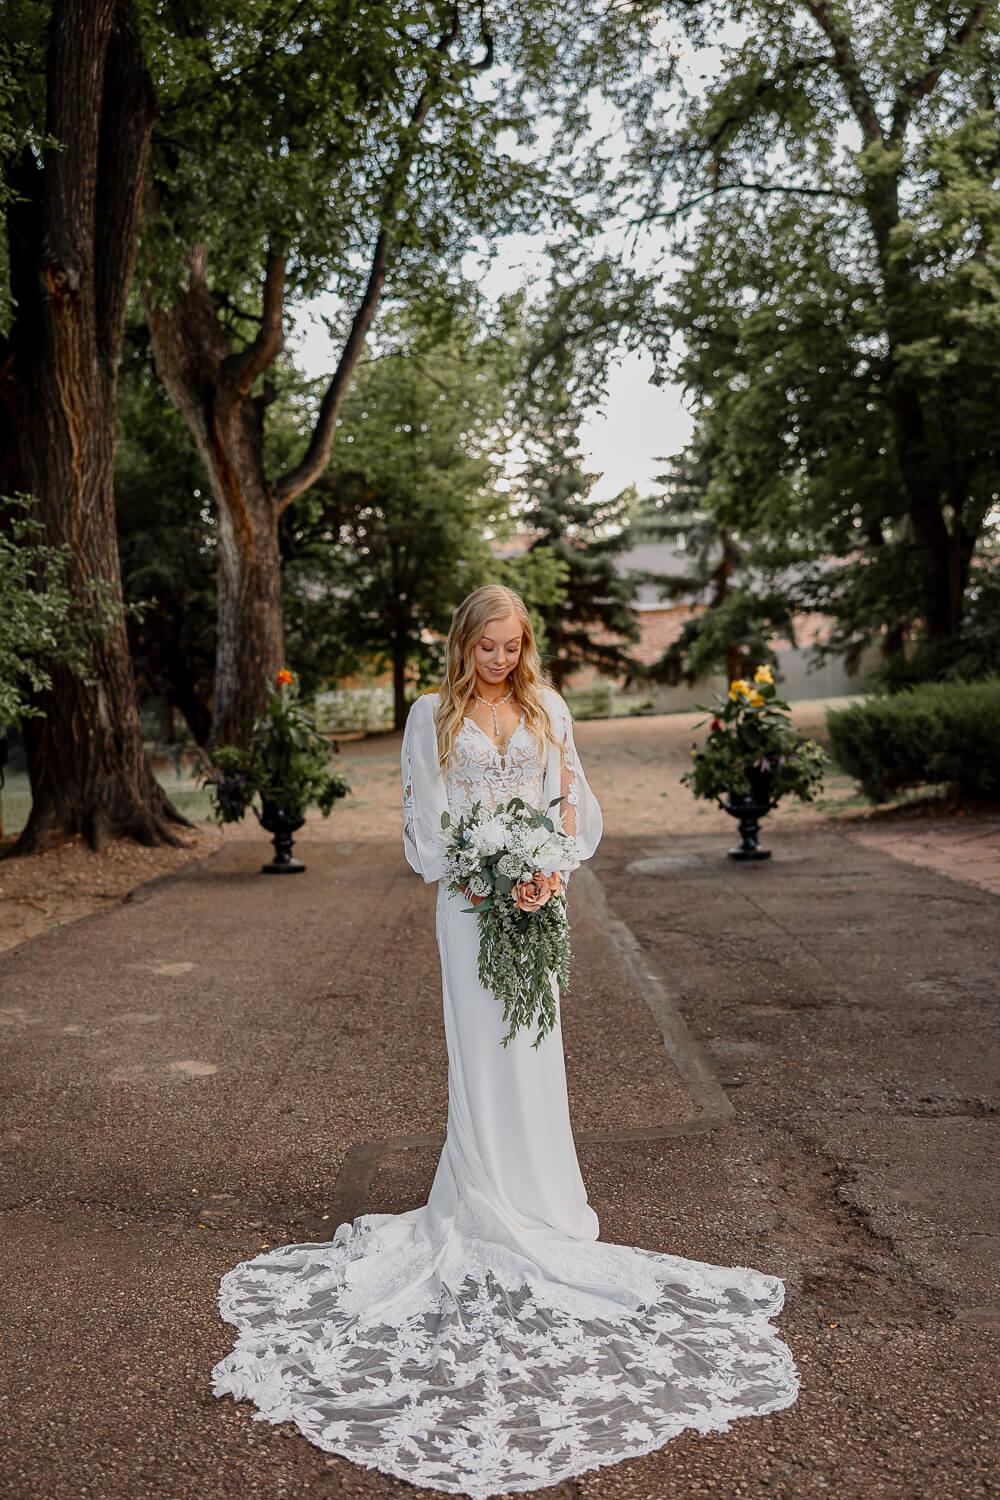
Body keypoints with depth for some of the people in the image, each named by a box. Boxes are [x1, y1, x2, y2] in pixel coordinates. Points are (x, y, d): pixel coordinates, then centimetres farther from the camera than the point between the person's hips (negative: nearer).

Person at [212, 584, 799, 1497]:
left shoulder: (545, 709, 10)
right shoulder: (433, 716, 2)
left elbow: (571, 798, 10)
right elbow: (423, 818, -1)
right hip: (469, 899, -2)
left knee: (535, 1042, 6)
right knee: (481, 1046, -1)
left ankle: (538, 1176, 19)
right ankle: (493, 1207, 7)